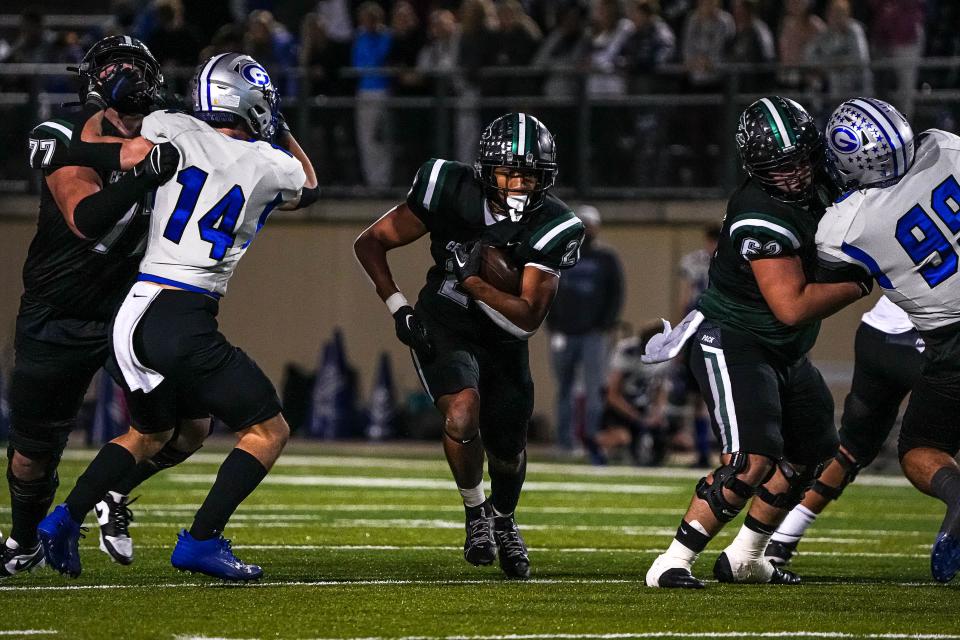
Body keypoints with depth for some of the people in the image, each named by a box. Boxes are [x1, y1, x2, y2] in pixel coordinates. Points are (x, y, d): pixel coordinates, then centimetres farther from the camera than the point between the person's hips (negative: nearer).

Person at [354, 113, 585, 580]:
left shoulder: (551, 228, -19)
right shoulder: (450, 191, -20)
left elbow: (529, 318, -24)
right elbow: (370, 243, -9)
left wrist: (472, 281, -34)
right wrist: (398, 309, -16)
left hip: (502, 339, 2)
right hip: (443, 328, -2)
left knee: (508, 450, 10)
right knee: (463, 412, -28)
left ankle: (503, 521, 44)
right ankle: (474, 510, -2)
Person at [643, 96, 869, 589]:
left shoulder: (820, 184, -3)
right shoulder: (763, 220, -29)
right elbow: (792, 307, -29)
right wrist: (861, 283, -22)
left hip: (784, 353, 10)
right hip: (732, 345, -10)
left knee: (810, 454, 22)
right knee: (751, 464, -24)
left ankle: (744, 558, 33)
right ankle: (672, 564, -17)